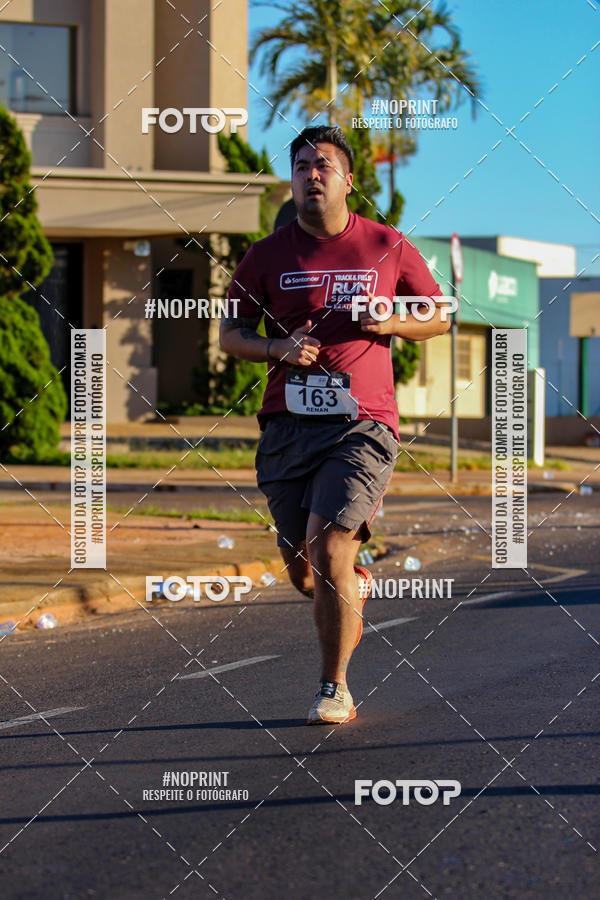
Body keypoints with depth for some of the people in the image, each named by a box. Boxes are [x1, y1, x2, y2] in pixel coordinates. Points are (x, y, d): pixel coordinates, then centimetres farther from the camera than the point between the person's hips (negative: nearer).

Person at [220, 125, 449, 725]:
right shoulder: (267, 256, 8)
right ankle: (354, 590, 45)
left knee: (329, 547, -18)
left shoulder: (388, 248, 6)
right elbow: (230, 334, 13)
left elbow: (439, 316, 16)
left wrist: (393, 323, -5)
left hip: (361, 423, -3)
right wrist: (278, 348, -7)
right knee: (301, 568, 7)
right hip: (287, 426, 3)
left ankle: (335, 689, -4)